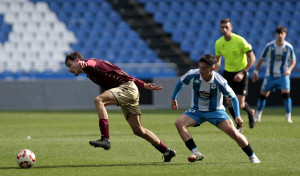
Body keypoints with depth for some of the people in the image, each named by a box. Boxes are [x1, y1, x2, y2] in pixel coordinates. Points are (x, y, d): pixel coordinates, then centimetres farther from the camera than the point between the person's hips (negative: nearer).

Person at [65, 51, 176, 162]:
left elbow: (91, 63, -34)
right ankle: (167, 152, 28)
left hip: (128, 87, -10)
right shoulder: (90, 75, 23)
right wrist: (145, 85, 25)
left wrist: (84, 64, -60)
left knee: (99, 100, -28)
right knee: (138, 130, 15)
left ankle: (105, 139, -34)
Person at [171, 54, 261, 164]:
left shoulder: (219, 81, -24)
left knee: (233, 132, -20)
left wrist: (237, 116, -15)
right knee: (179, 123, -24)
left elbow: (233, 97, -9)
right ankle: (196, 153, -25)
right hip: (197, 111, 3)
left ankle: (252, 156, 1)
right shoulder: (192, 75, -18)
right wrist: (173, 98, 17)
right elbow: (181, 82, 7)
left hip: (216, 111, -3)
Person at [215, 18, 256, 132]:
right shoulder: (219, 43, -3)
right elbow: (217, 61, 12)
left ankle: (250, 112, 29)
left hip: (240, 73, -4)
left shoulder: (240, 41, -18)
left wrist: (242, 72, -21)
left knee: (240, 105, -7)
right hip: (227, 73, 4)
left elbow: (252, 58, -13)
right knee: (229, 103, -5)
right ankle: (239, 126, 16)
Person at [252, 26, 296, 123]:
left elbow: (293, 61, 6)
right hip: (270, 75, 1)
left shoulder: (289, 47, -8)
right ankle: (257, 116, 23)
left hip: (283, 75, -1)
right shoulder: (269, 46, -9)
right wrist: (255, 71, 3)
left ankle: (288, 117, -9)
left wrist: (289, 69, -12)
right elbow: (261, 59, 3)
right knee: (263, 94, 5)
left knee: (286, 93, -18)